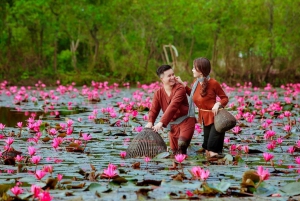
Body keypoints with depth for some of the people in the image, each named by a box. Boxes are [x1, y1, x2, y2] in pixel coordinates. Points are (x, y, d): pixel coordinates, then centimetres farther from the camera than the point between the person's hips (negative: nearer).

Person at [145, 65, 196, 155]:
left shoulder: (180, 89, -16)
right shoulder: (158, 93, 2)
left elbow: (173, 107, -27)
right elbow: (153, 109, -5)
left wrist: (161, 122, -37)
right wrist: (150, 122, -27)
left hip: (186, 120, -5)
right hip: (173, 124, 5)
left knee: (181, 143, -29)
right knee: (174, 150, 10)